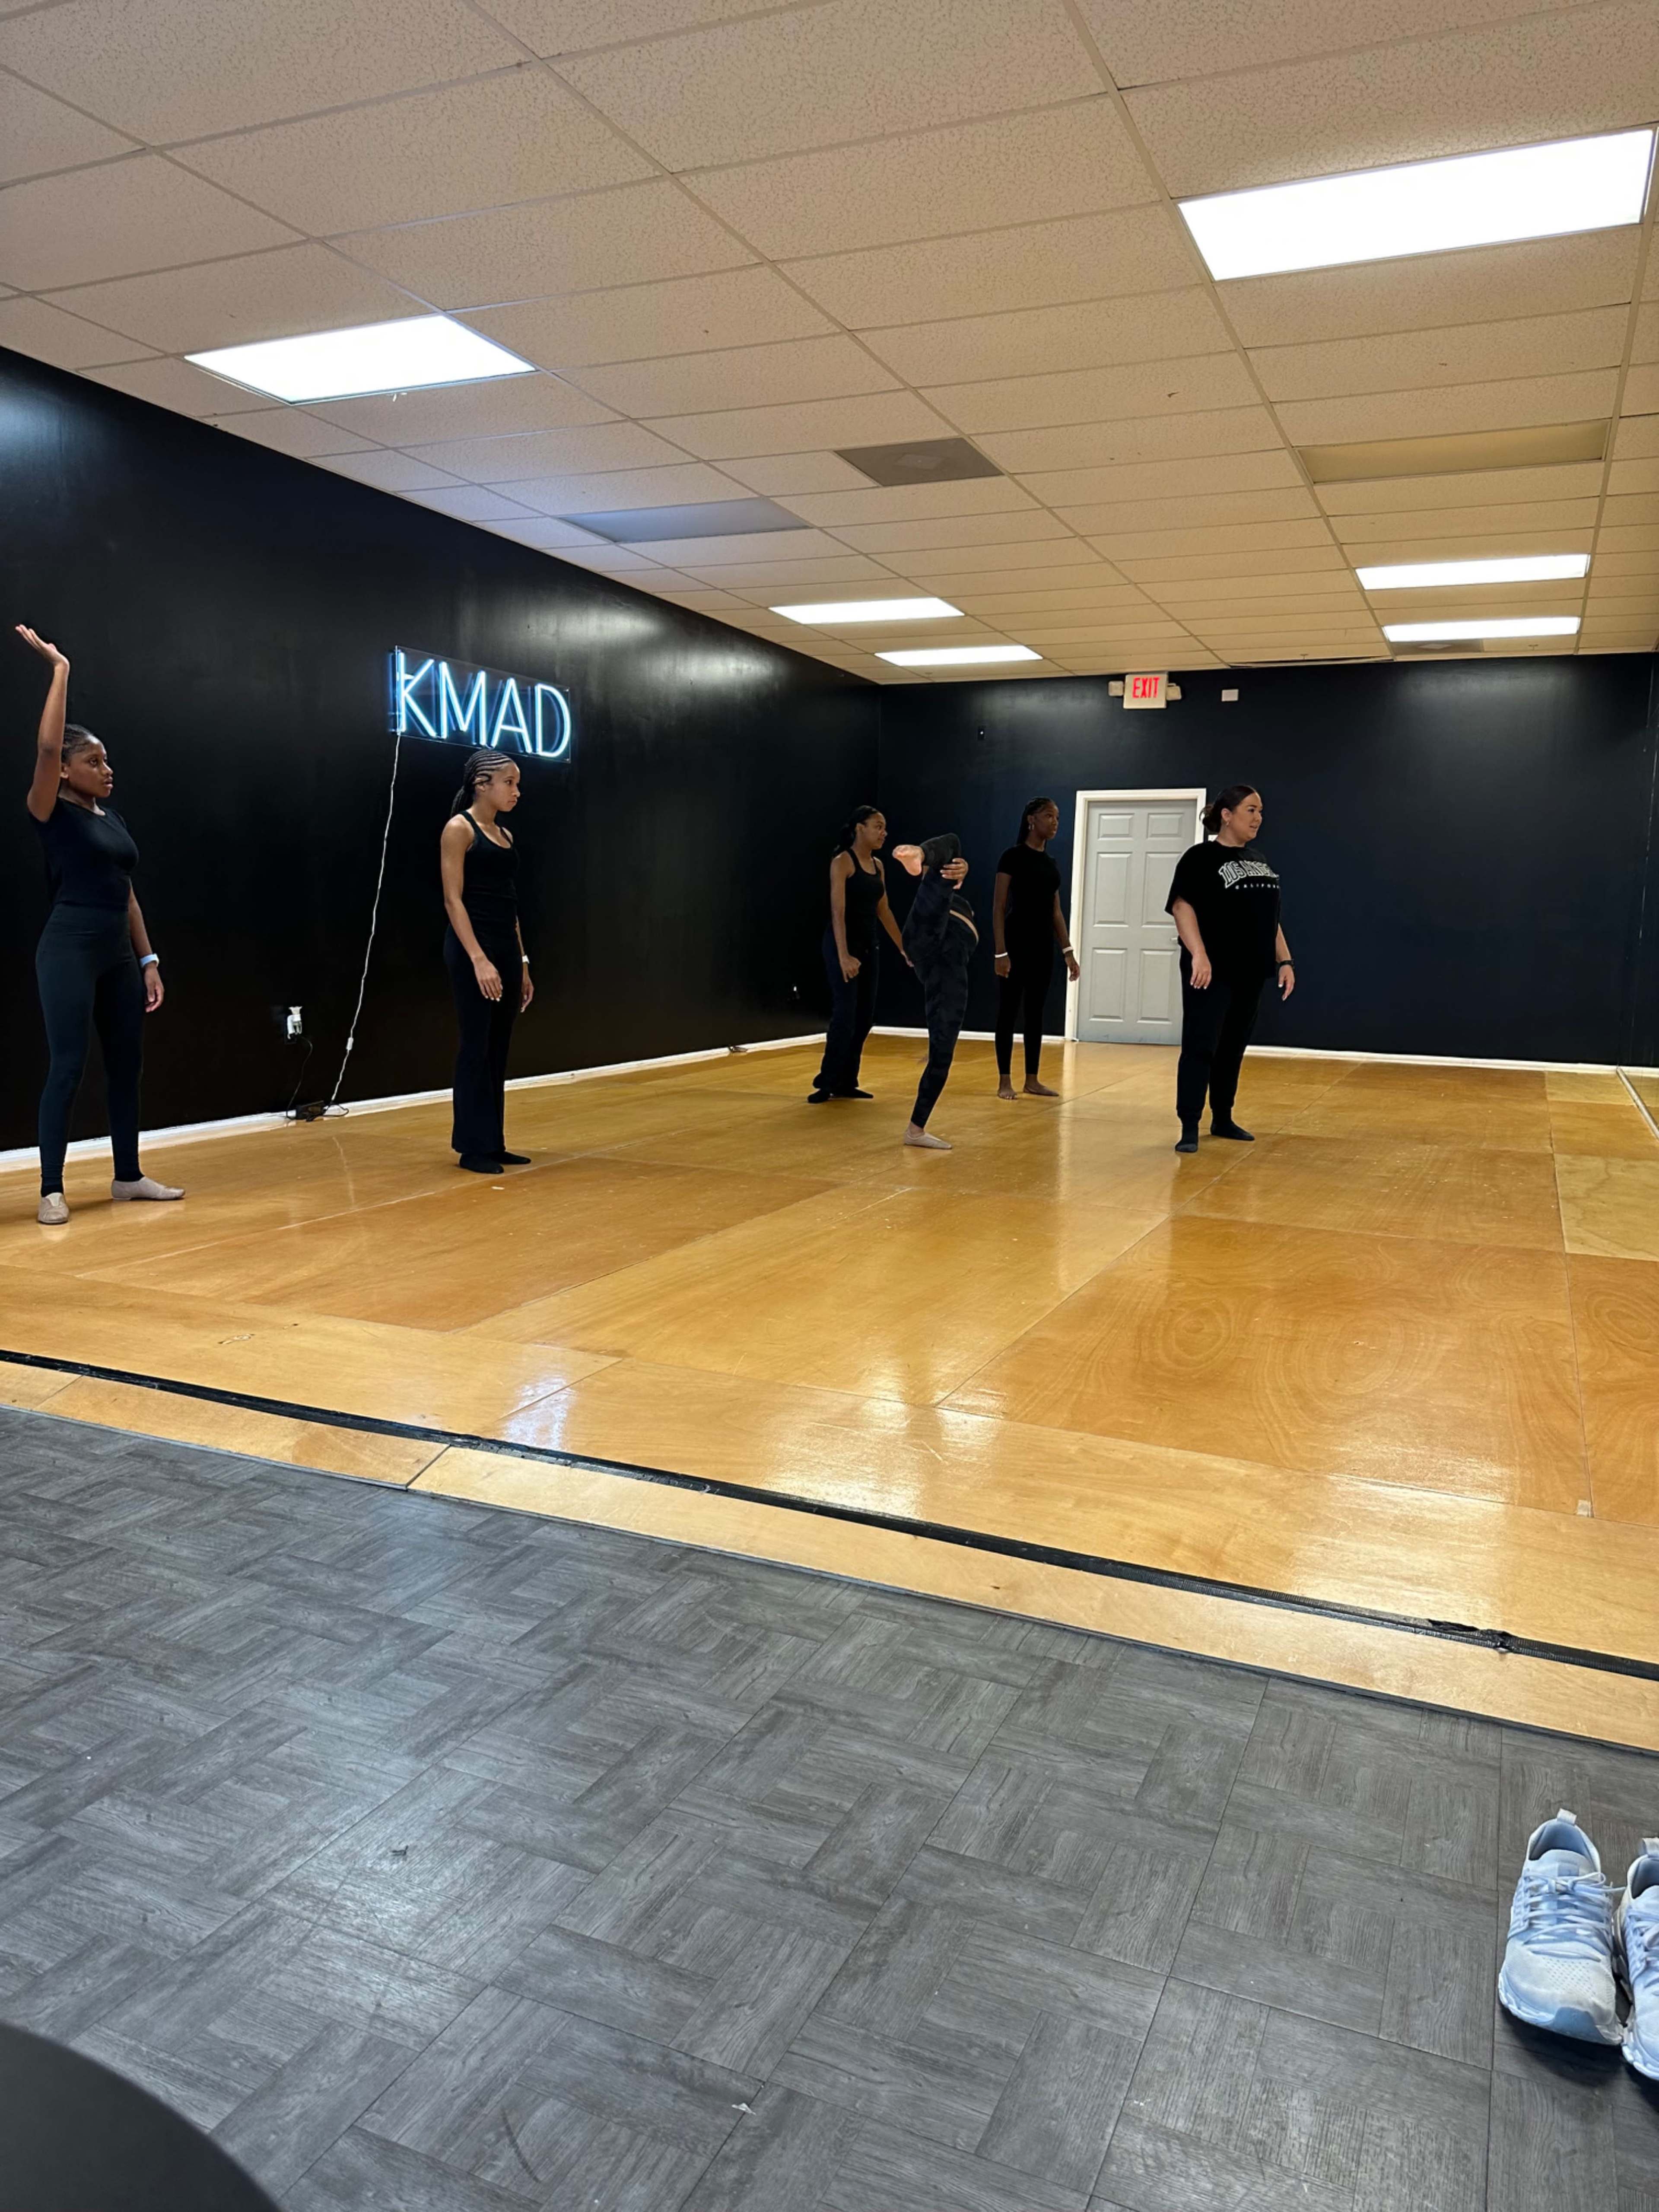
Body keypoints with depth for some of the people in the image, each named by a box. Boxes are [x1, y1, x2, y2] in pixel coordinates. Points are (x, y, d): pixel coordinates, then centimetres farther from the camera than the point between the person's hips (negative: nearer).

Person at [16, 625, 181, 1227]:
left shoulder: (113, 819, 15)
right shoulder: (51, 812, -4)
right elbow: (47, 746, -21)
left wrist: (148, 961, 11)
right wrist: (60, 669, -16)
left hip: (118, 954, 7)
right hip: (69, 950, -7)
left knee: (127, 1063, 10)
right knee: (68, 1066, -7)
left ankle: (129, 1176, 21)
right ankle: (51, 1190, -2)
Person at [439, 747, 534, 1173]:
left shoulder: (504, 835, 16)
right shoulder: (459, 829, -7)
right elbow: (453, 900, -14)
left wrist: (522, 965, 15)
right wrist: (478, 960, -22)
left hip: (506, 947, 8)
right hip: (473, 948, -8)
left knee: (498, 1048, 10)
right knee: (476, 1046, -4)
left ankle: (494, 1143, 16)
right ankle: (473, 1147, 4)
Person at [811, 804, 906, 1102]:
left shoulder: (877, 865, 11)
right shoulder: (842, 862, -12)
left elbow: (884, 911, 17)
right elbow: (838, 911, -20)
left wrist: (904, 948, 17)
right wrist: (843, 955, -29)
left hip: (868, 945, 8)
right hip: (842, 944, -8)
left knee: (865, 1016, 6)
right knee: (845, 1015, -11)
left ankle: (846, 1083, 14)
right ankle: (826, 1083, -1)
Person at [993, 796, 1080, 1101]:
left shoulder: (1050, 863, 13)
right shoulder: (1013, 857, -8)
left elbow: (1056, 912, 16)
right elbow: (998, 908, -11)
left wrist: (1068, 952, 11)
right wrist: (1001, 952, -18)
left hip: (1043, 944, 7)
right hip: (1017, 941, -7)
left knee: (1036, 1013, 9)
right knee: (1009, 1012, -2)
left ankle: (1032, 1080, 15)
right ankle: (1005, 1081, 3)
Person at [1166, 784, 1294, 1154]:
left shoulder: (1258, 861, 16)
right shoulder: (1200, 857, -6)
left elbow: (1270, 916, 20)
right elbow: (1182, 905, -16)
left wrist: (1284, 961, 12)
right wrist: (1198, 954, -27)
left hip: (1249, 973, 7)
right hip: (1212, 972, -7)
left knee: (1234, 1047, 12)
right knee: (1200, 1046, -8)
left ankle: (1222, 1120, 23)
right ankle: (1189, 1128, -7)